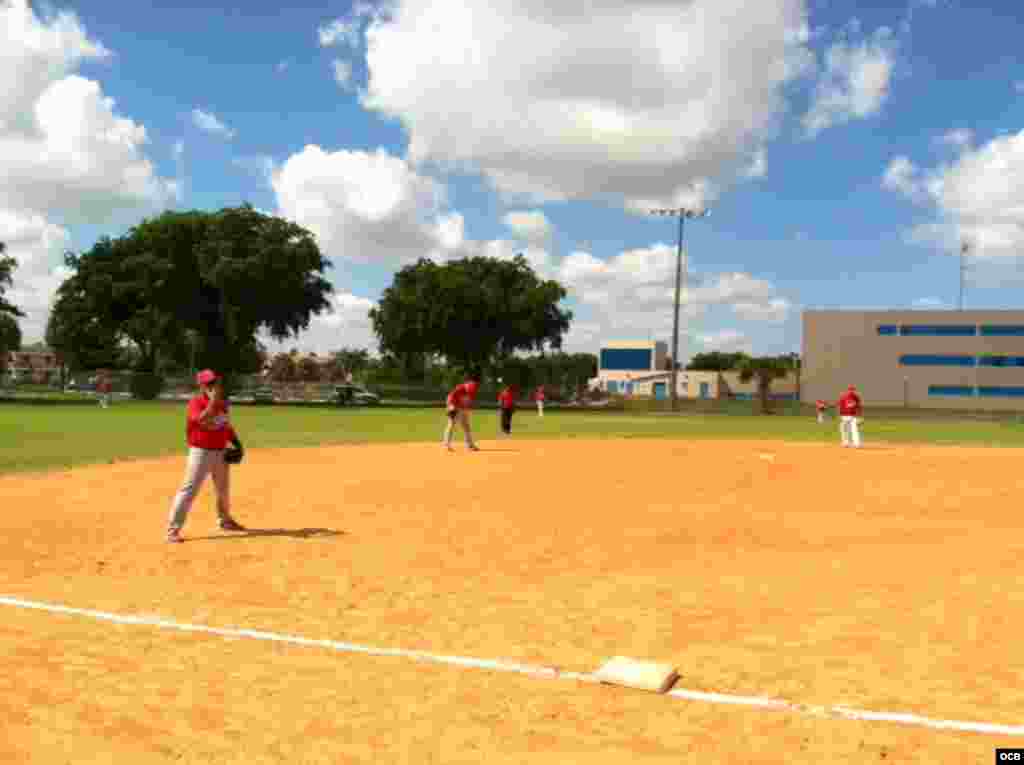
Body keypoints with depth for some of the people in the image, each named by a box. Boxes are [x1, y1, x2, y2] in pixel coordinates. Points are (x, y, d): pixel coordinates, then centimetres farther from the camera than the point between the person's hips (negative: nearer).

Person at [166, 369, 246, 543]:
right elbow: (202, 420, -33)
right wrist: (214, 400, -34)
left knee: (223, 488, 21)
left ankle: (225, 520, 42)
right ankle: (173, 529, -8)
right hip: (201, 452, -7)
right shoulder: (196, 403, -14)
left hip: (221, 452, 7)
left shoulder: (224, 403, 8)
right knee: (189, 489, -11)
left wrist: (236, 442, 6)